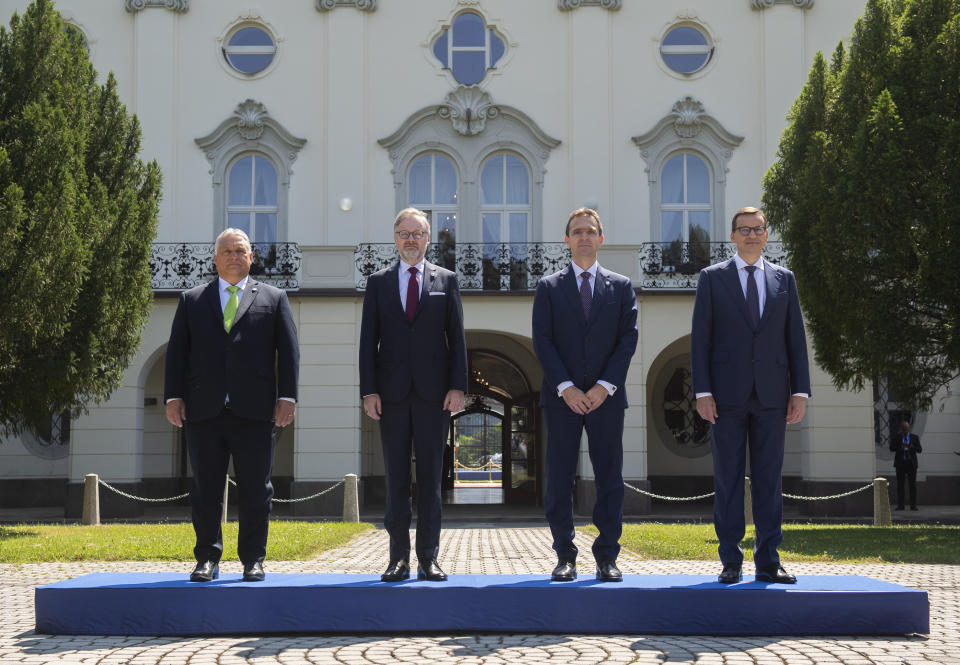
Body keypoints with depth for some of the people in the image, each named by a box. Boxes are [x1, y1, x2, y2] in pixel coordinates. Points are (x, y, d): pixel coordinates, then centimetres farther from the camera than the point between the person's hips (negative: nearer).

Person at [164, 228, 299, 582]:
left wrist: (287, 396, -3)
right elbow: (177, 351, 11)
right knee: (205, 490, 4)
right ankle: (207, 559, 12)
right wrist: (173, 396, 0)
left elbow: (288, 351, 7)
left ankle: (253, 560, 10)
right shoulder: (191, 300, 15)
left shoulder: (274, 298, 13)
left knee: (255, 490, 1)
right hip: (204, 412, 1)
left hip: (254, 411, -1)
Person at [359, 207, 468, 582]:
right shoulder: (378, 283, 10)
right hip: (392, 393, 1)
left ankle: (428, 558, 6)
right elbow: (368, 340, 6)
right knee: (396, 478, 2)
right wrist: (369, 391, -3)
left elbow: (457, 338, 6)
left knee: (430, 477, 1)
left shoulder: (445, 281, 9)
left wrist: (457, 386, -4)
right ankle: (399, 558, 6)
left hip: (433, 393, 0)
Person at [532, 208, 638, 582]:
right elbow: (542, 342, 0)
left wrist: (604, 386, -9)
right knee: (559, 480, 0)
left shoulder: (621, 287, 10)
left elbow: (628, 340, 3)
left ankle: (607, 557, 7)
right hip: (561, 397, 0)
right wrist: (566, 388, -11)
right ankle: (565, 558, 6)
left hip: (606, 397, 1)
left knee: (610, 480, 1)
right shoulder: (549, 288, 8)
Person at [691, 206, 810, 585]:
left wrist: (800, 392, 1)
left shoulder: (784, 279, 12)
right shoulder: (712, 278, 6)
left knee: (769, 480, 2)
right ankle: (731, 562, 5)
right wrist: (702, 392, -8)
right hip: (727, 396, -2)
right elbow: (700, 339, 1)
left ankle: (768, 561, 6)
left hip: (771, 394, 2)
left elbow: (795, 338, 10)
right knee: (728, 479, 0)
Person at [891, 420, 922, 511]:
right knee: (900, 484, -3)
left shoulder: (915, 438, 9)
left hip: (911, 463, 0)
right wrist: (900, 447, -25)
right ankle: (900, 505, -2)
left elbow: (920, 450, 1)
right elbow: (891, 448, -6)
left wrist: (913, 447, -21)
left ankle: (913, 505, 0)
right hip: (900, 463, 0)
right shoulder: (895, 438, 8)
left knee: (913, 484, -2)